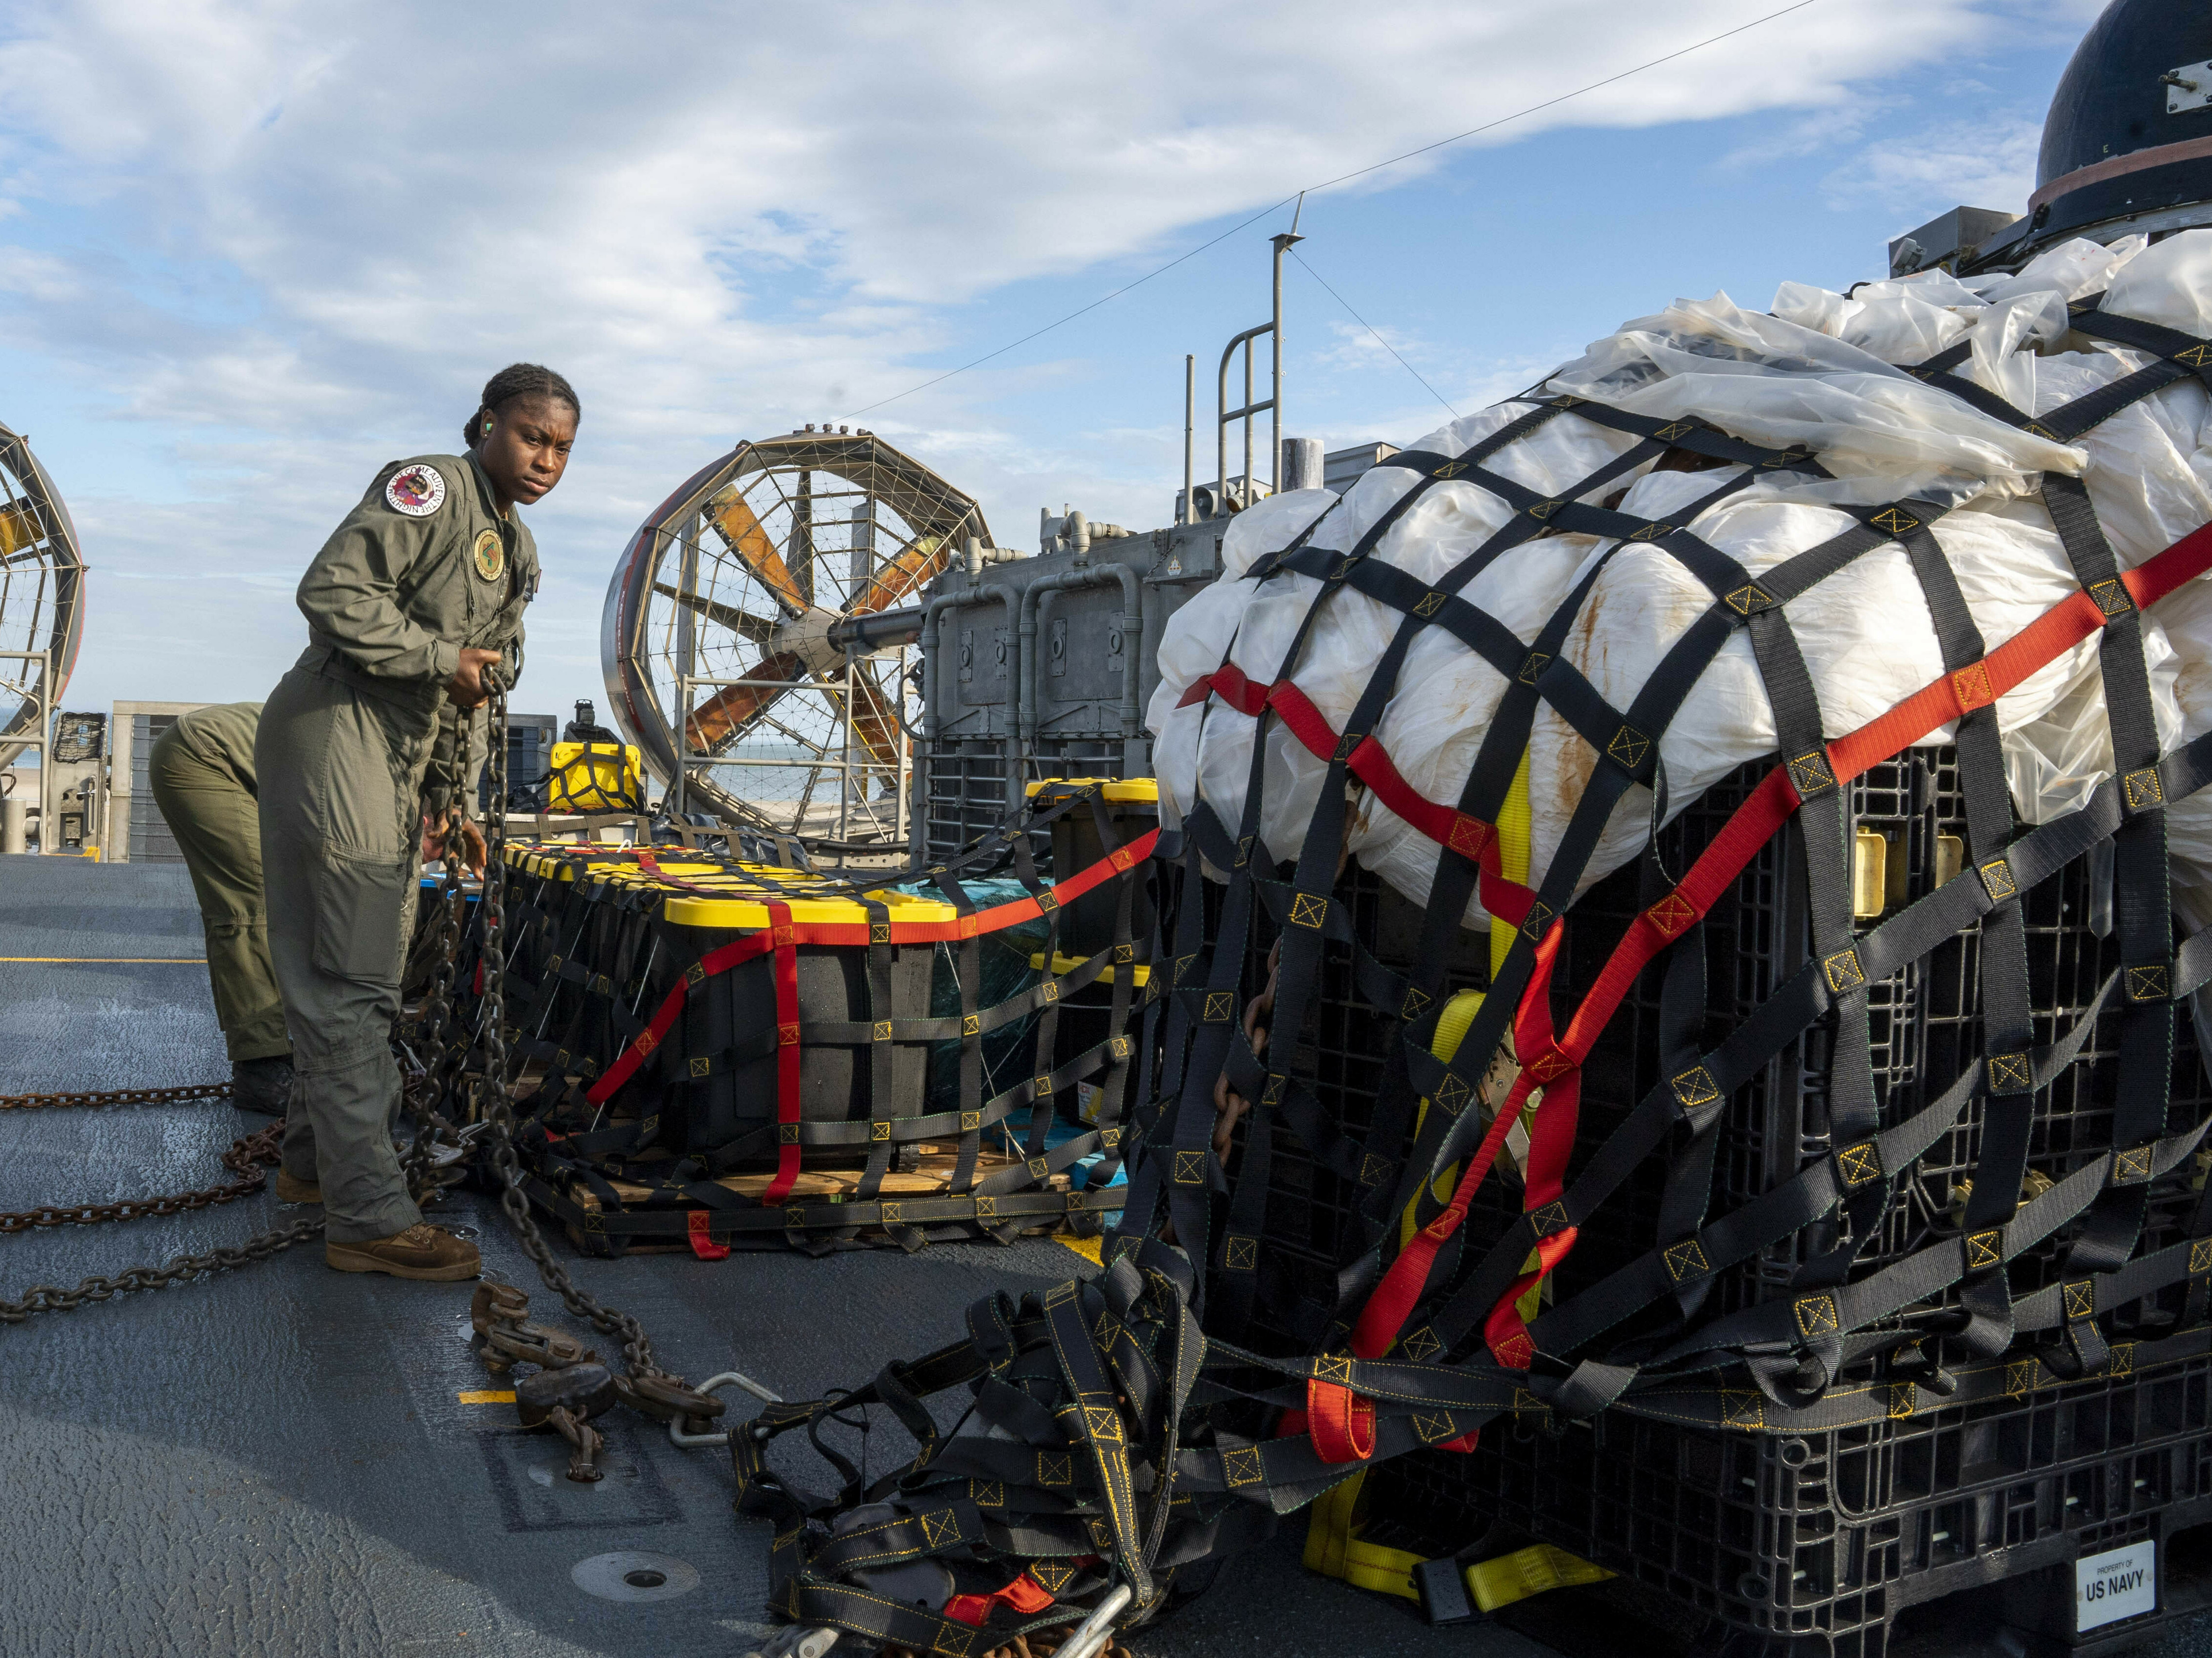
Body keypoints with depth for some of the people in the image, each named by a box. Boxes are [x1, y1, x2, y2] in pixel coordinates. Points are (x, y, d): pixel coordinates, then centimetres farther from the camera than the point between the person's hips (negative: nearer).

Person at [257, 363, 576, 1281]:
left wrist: (454, 800, 19)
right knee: (349, 981, -9)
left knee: (360, 976, 17)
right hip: (339, 735, -10)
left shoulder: (518, 551, 18)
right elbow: (332, 591, -22)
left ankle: (312, 1160, 32)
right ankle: (369, 1218, -7)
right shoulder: (430, 489, -11)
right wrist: (441, 657, -17)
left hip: (405, 766, 10)